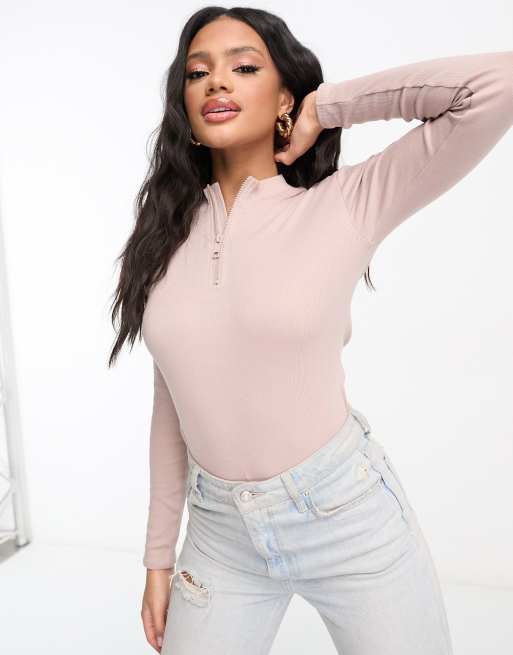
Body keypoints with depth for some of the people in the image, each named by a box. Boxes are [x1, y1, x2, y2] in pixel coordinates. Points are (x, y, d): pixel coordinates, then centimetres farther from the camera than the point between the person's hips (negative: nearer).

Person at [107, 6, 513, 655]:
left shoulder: (345, 205, -9)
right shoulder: (168, 232, 2)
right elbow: (172, 404, 6)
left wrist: (328, 107, -10)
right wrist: (160, 552, 9)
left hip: (349, 513, -2)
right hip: (220, 533, 3)